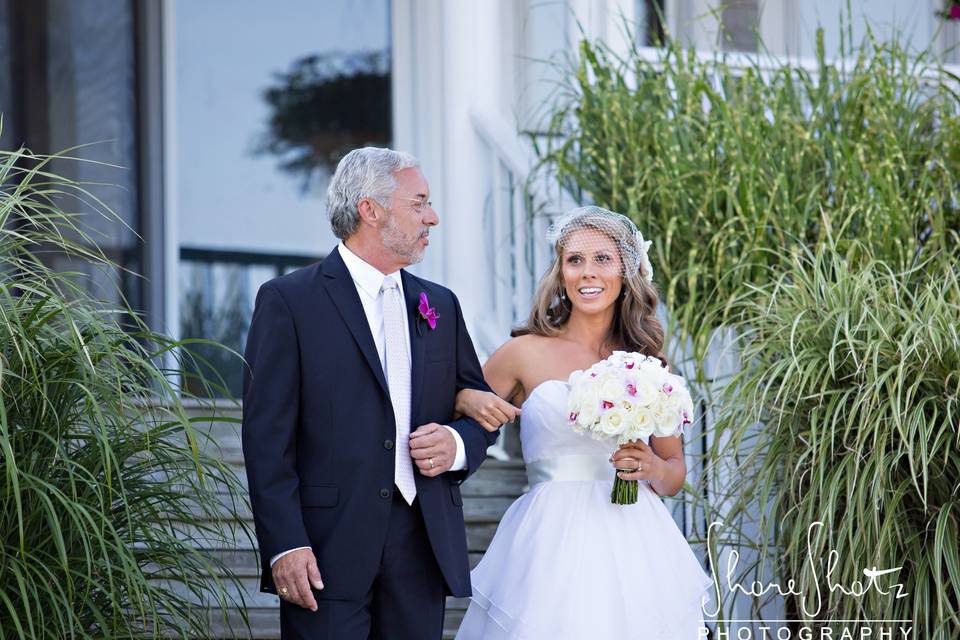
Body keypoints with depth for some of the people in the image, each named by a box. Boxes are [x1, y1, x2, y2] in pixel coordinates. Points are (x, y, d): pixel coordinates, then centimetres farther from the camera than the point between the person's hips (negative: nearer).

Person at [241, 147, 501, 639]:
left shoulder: (440, 305, 16)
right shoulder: (288, 301, -2)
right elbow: (266, 436, -6)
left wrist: (458, 444, -2)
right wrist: (284, 544, -14)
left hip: (423, 543, 5)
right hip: (328, 552, -5)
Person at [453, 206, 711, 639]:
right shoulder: (527, 353, 3)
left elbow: (674, 473, 15)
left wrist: (651, 466, -7)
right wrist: (470, 400, -10)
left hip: (631, 543, 2)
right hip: (552, 542, -2)